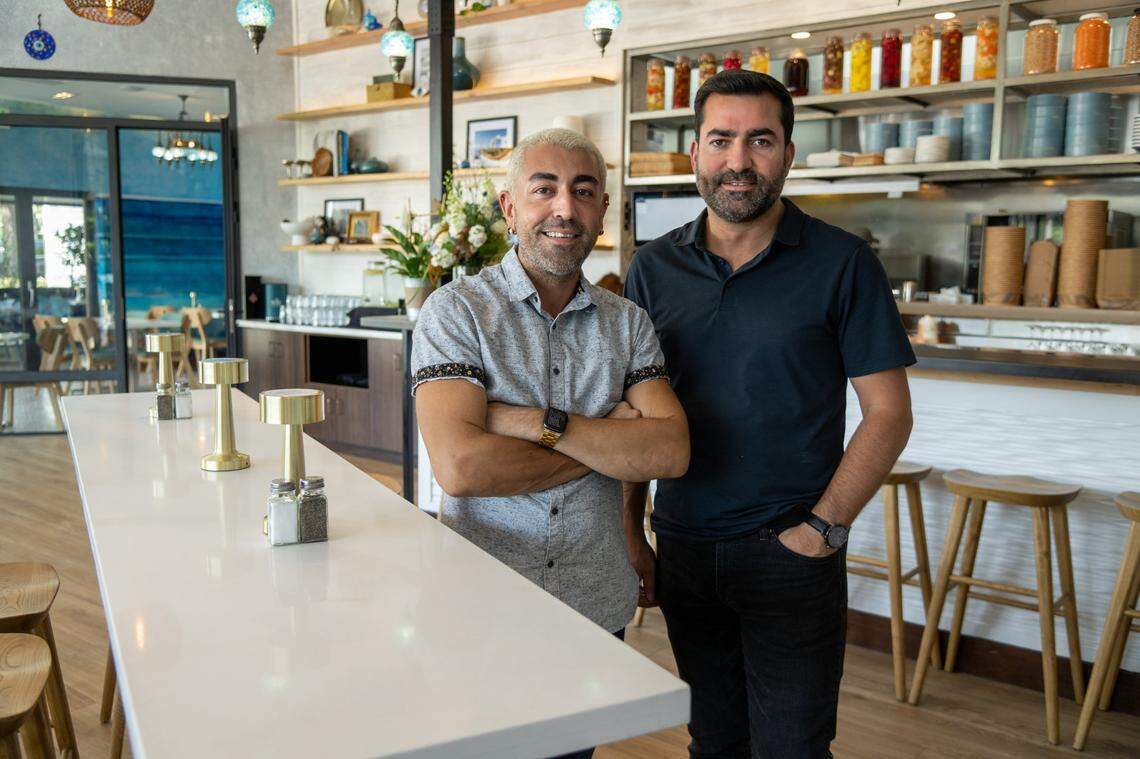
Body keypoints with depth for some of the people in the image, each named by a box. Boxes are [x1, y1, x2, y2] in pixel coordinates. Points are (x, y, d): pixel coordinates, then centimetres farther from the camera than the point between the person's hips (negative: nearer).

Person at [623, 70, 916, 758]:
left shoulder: (842, 263, -6)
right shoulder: (653, 269, 3)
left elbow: (888, 412, -6)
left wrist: (823, 529, -13)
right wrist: (630, 533, 3)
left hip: (791, 554, -3)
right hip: (683, 551, 4)